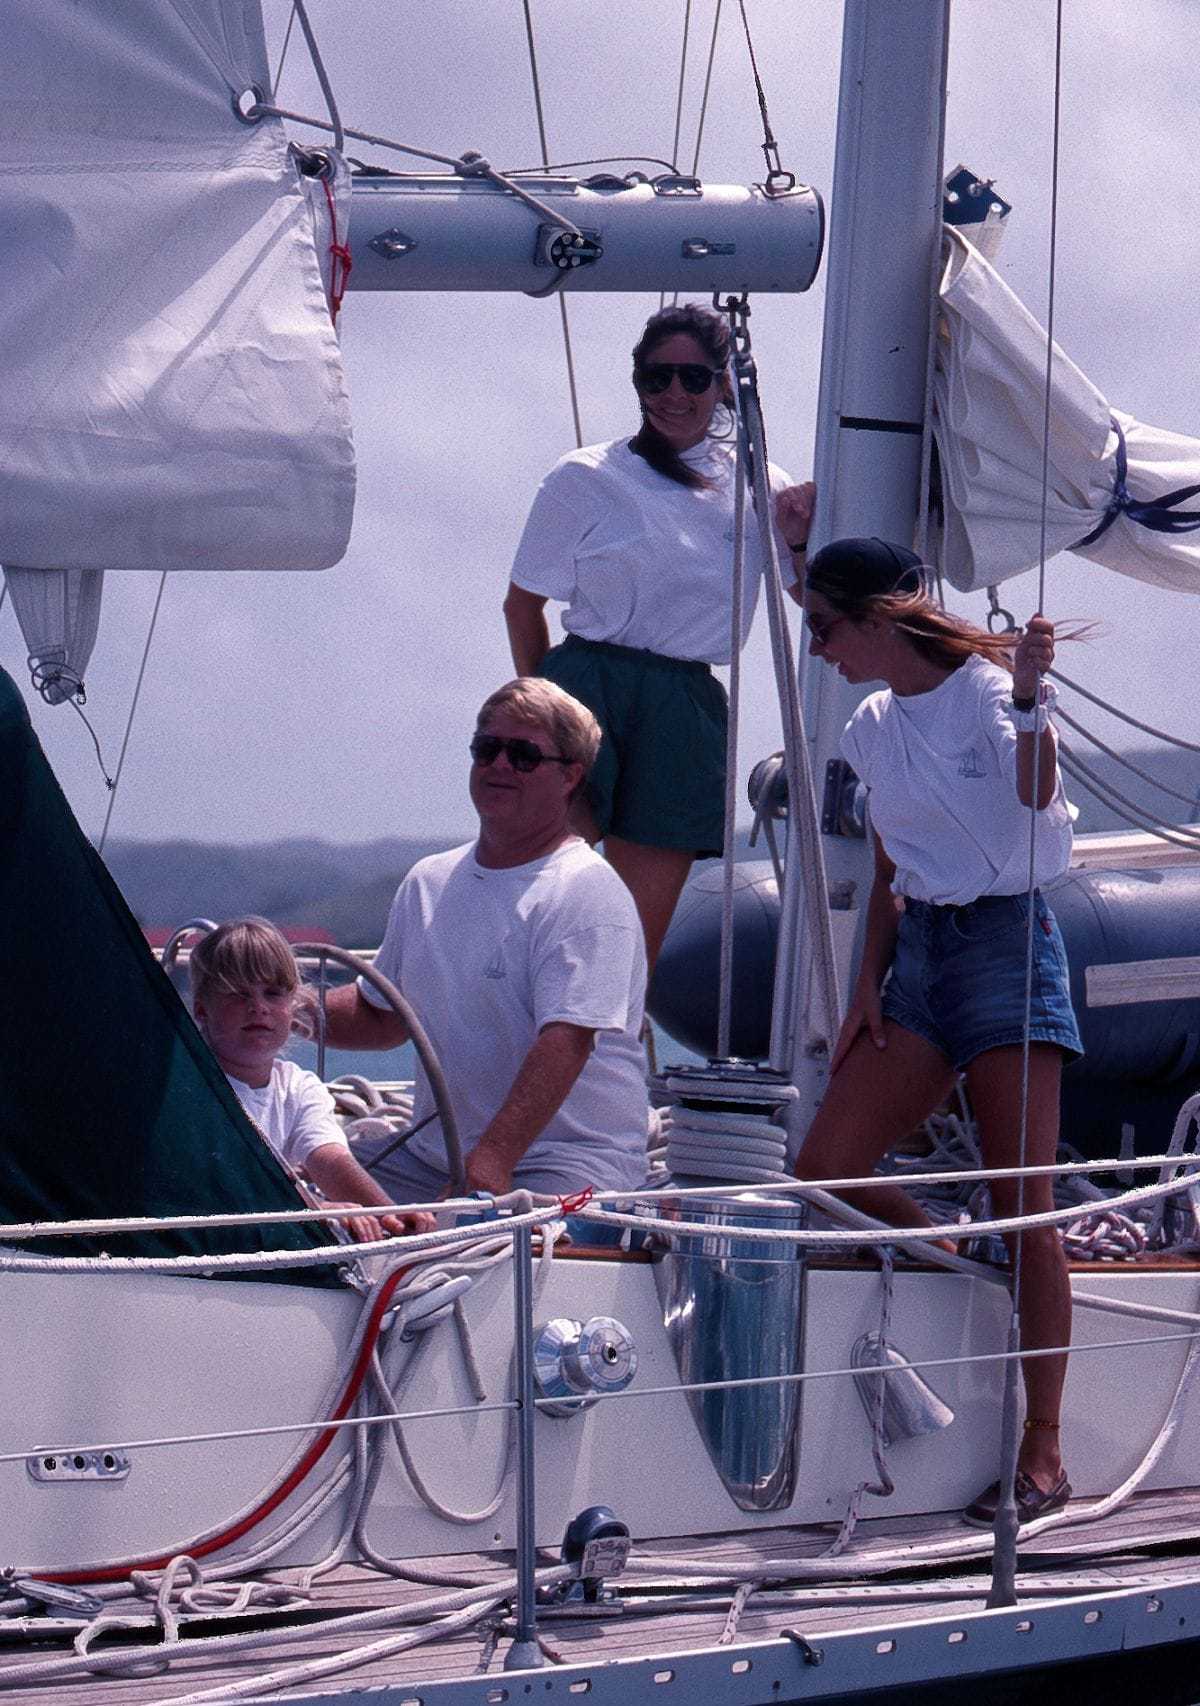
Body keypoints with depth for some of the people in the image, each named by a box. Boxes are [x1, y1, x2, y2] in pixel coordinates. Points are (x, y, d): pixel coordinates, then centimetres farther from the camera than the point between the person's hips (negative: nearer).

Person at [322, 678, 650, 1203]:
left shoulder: (587, 893, -8)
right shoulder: (429, 882, 16)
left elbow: (564, 1043, -21)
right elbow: (383, 1014, 30)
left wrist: (491, 1161, -32)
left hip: (569, 1166, -7)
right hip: (432, 1157, 7)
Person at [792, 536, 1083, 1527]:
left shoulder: (988, 689, -8)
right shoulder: (874, 729, 13)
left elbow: (1036, 793, -27)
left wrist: (1029, 698, -43)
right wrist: (868, 987, 8)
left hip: (1005, 937, -7)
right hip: (917, 950, 7)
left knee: (1024, 1206, -10)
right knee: (824, 1171, -4)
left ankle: (1044, 1454, -8)